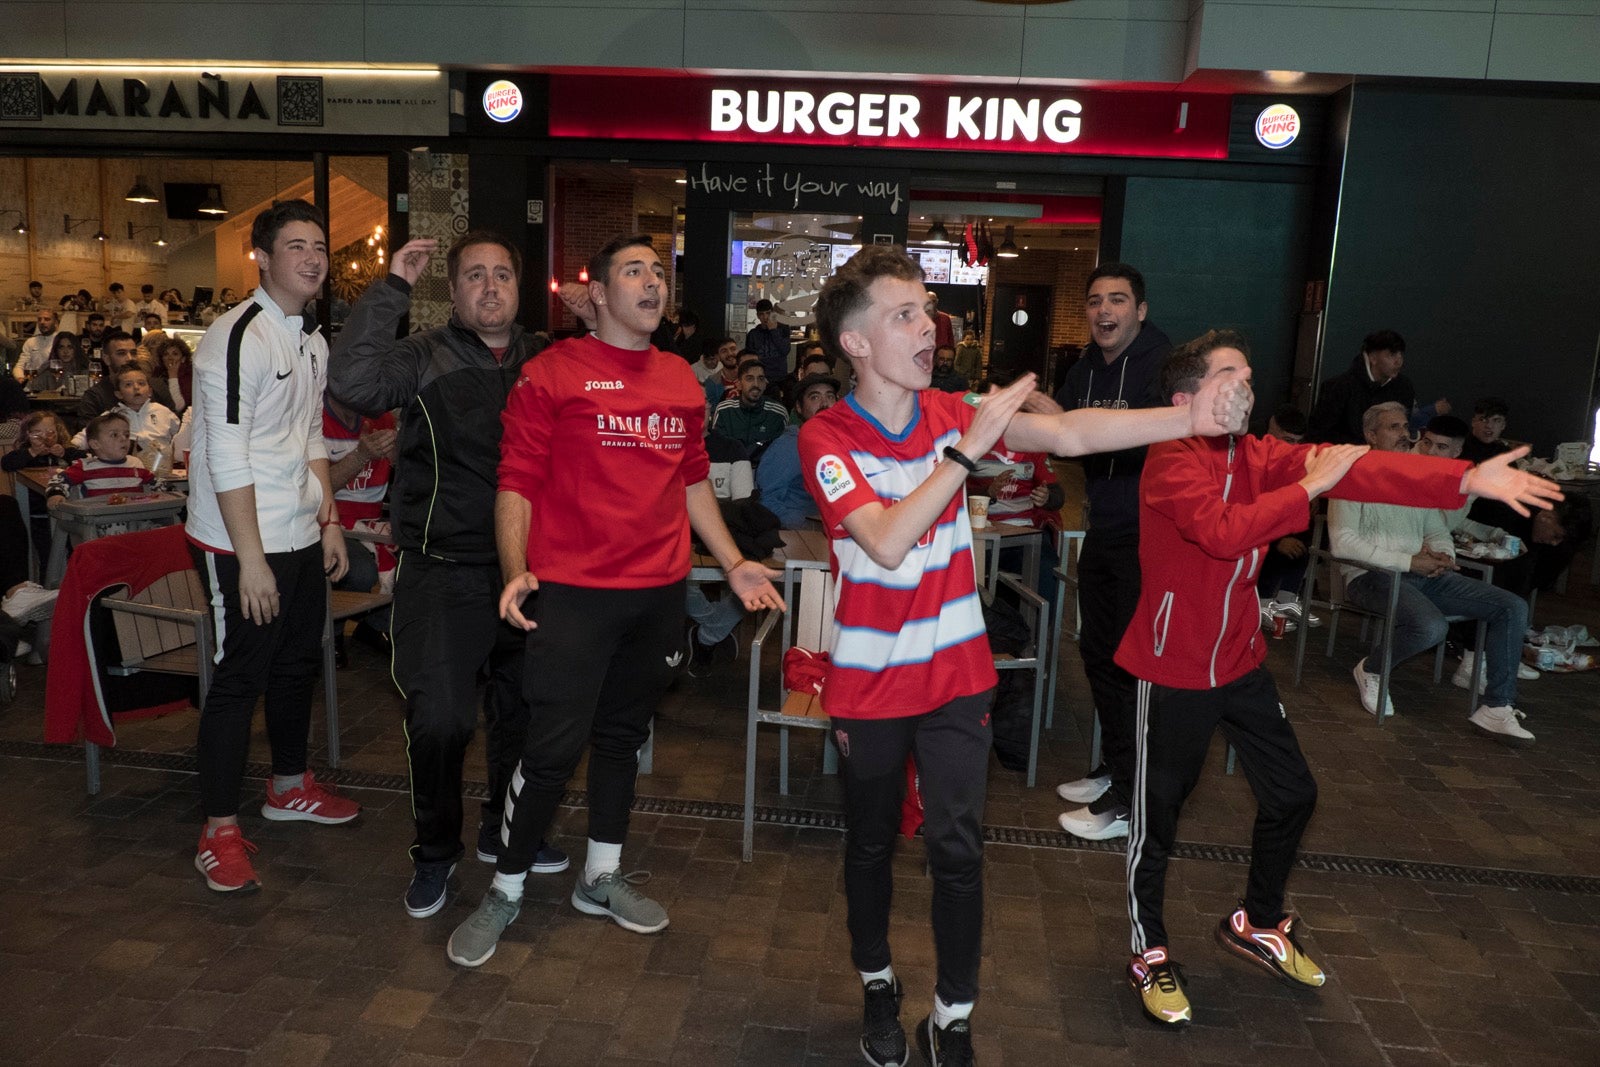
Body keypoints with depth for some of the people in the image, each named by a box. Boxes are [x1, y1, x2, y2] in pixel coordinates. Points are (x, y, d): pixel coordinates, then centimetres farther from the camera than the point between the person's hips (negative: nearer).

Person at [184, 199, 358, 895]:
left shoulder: (312, 342, 12)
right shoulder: (238, 339, -16)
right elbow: (227, 460, -19)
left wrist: (329, 519, 13)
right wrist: (251, 559, -20)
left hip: (301, 539, 9)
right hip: (240, 547, -8)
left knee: (299, 665, 18)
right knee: (240, 680, -1)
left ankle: (289, 786, 37)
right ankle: (219, 831, 12)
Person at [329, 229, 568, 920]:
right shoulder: (425, 357, -5)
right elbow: (353, 383, -23)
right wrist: (393, 288, -20)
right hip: (443, 571, -4)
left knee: (521, 710, 16)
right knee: (439, 719, -6)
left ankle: (503, 831, 38)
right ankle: (434, 850, 20)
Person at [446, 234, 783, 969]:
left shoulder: (681, 380, 11)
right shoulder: (551, 374, -6)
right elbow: (516, 483, -7)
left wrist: (733, 564, 12)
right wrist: (516, 570, -21)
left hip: (658, 591, 6)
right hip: (573, 591, -5)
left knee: (623, 733, 17)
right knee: (554, 746, -3)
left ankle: (602, 876, 34)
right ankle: (505, 890, 19)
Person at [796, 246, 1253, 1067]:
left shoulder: (952, 413, -4)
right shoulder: (825, 437, -15)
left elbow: (1069, 434, -17)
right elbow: (888, 543, -28)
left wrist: (1193, 418, -29)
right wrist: (968, 448, -31)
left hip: (956, 675, 2)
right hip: (869, 683, -2)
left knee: (958, 848, 0)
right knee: (871, 844, 15)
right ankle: (878, 987, 39)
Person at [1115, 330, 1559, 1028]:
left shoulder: (1255, 454, 0)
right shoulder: (1170, 462, -19)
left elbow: (1355, 468, -12)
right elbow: (1223, 529, -36)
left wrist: (1466, 478, -22)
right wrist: (1307, 487, -28)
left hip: (1240, 661, 7)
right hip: (1174, 667, -7)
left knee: (1291, 793, 15)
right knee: (1158, 812, 6)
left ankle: (1257, 923, 39)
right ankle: (1150, 954, 26)